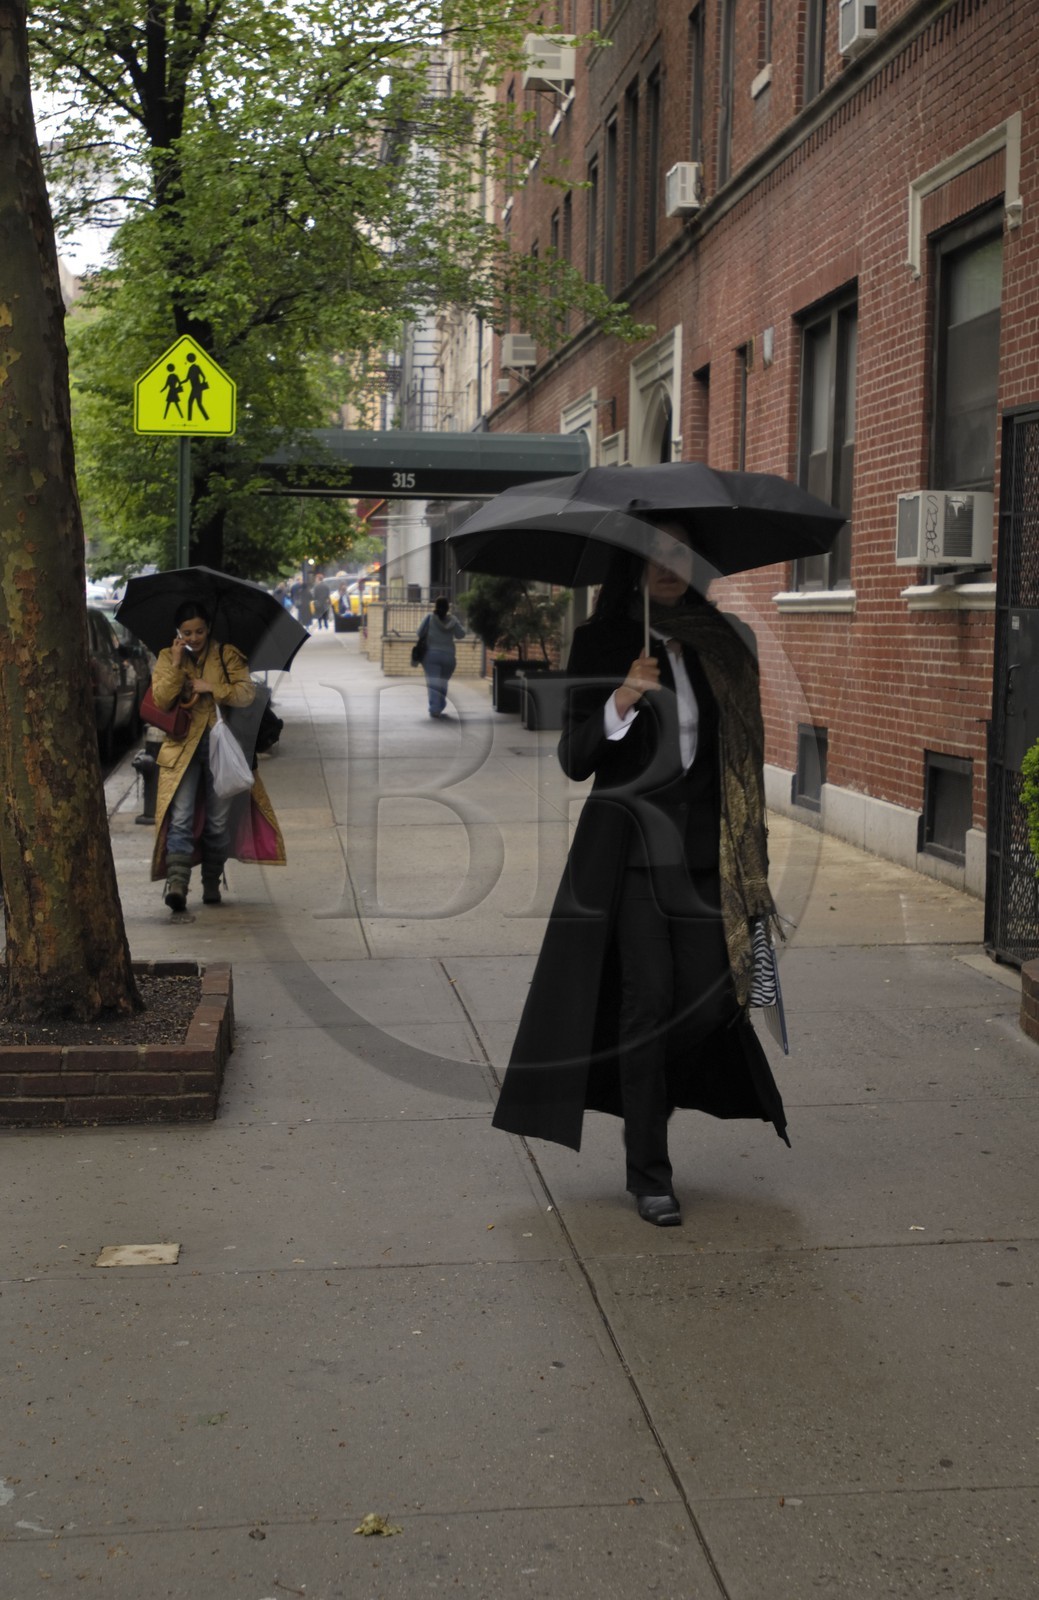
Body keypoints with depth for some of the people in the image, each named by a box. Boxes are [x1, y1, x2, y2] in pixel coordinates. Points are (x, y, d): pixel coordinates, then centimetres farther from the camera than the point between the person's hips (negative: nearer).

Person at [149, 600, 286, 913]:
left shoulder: (227, 655, 5)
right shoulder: (167, 657, 7)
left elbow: (247, 692, -5)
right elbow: (160, 701, -4)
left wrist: (211, 688, -13)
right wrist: (176, 666, -12)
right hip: (182, 746, 0)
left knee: (219, 821, 5)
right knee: (181, 818, -13)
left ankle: (211, 884, 17)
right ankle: (176, 883, -20)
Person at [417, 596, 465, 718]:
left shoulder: (430, 617, -6)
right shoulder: (452, 620, 0)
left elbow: (420, 633, -8)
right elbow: (461, 634, 8)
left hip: (431, 654, -2)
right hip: (448, 655, 2)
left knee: (433, 683, -6)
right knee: (442, 683, 17)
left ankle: (435, 709, -18)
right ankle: (440, 707, 24)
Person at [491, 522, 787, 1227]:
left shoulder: (721, 641, 10)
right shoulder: (602, 644, 0)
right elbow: (574, 760, -5)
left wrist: (748, 859, 14)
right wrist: (620, 703, -23)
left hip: (702, 843, 4)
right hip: (630, 843, -3)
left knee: (709, 994, -3)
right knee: (649, 997, -6)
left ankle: (648, 1089, 29)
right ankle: (648, 1173, 6)